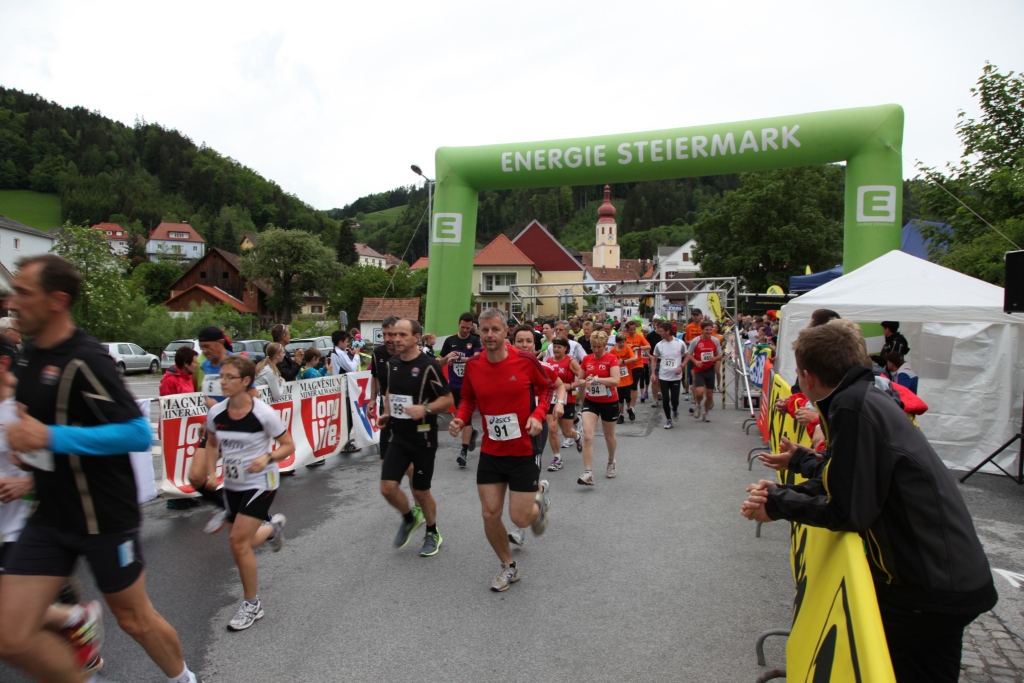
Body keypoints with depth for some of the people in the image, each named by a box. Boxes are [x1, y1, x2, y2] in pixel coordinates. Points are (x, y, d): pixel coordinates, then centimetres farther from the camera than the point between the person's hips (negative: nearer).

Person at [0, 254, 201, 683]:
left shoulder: (84, 360, -20)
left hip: (104, 516, -7)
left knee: (133, 618, 11)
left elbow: (138, 434, -26)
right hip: (52, 516, 7)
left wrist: (52, 438, -28)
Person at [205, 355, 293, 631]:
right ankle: (273, 527, 48)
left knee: (238, 541, -12)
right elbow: (212, 444, 11)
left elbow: (288, 445, -11)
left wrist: (267, 457, -28)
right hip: (232, 484, 6)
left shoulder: (264, 413, -21)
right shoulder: (215, 413, -7)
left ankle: (252, 605, 8)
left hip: (261, 482, -6)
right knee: (241, 543, 13)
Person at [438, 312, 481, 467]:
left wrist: (458, 358, -34)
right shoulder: (449, 341, 5)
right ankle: (472, 433, 43)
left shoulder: (475, 341, -4)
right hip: (454, 384, 4)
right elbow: (441, 363, 10)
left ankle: (464, 451, -7)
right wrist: (448, 357, -12)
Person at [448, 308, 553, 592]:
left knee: (520, 518, -1)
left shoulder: (526, 361, -15)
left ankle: (539, 496, 37)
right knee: (490, 514, 5)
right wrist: (460, 419, -9)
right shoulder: (473, 365, -6)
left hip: (523, 452, -3)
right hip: (490, 452, 3)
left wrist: (538, 415, -16)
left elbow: (546, 388, 1)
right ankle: (508, 567, 31)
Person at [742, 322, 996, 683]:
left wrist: (778, 502, -11)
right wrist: (781, 494, 6)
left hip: (934, 586, -9)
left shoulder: (854, 408, -25)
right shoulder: (865, 396, 5)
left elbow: (847, 511, -23)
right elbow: (841, 482, 11)